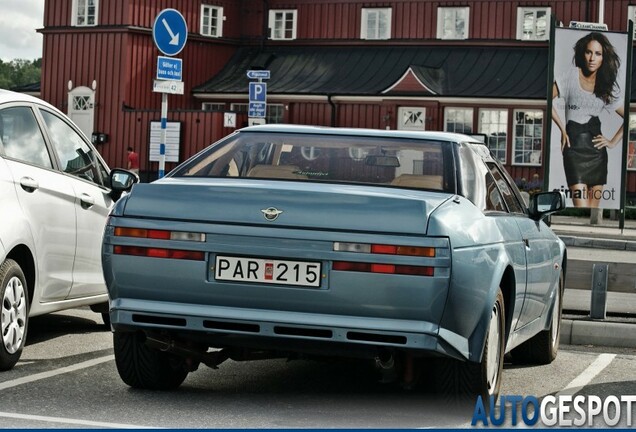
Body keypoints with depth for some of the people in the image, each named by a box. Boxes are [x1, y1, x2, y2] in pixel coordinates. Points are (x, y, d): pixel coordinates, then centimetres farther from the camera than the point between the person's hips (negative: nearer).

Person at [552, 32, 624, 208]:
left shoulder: (608, 87, 10)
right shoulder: (572, 77, 2)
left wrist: (613, 142, 6)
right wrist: (562, 129, -3)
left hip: (597, 150, 4)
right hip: (574, 149, -4)